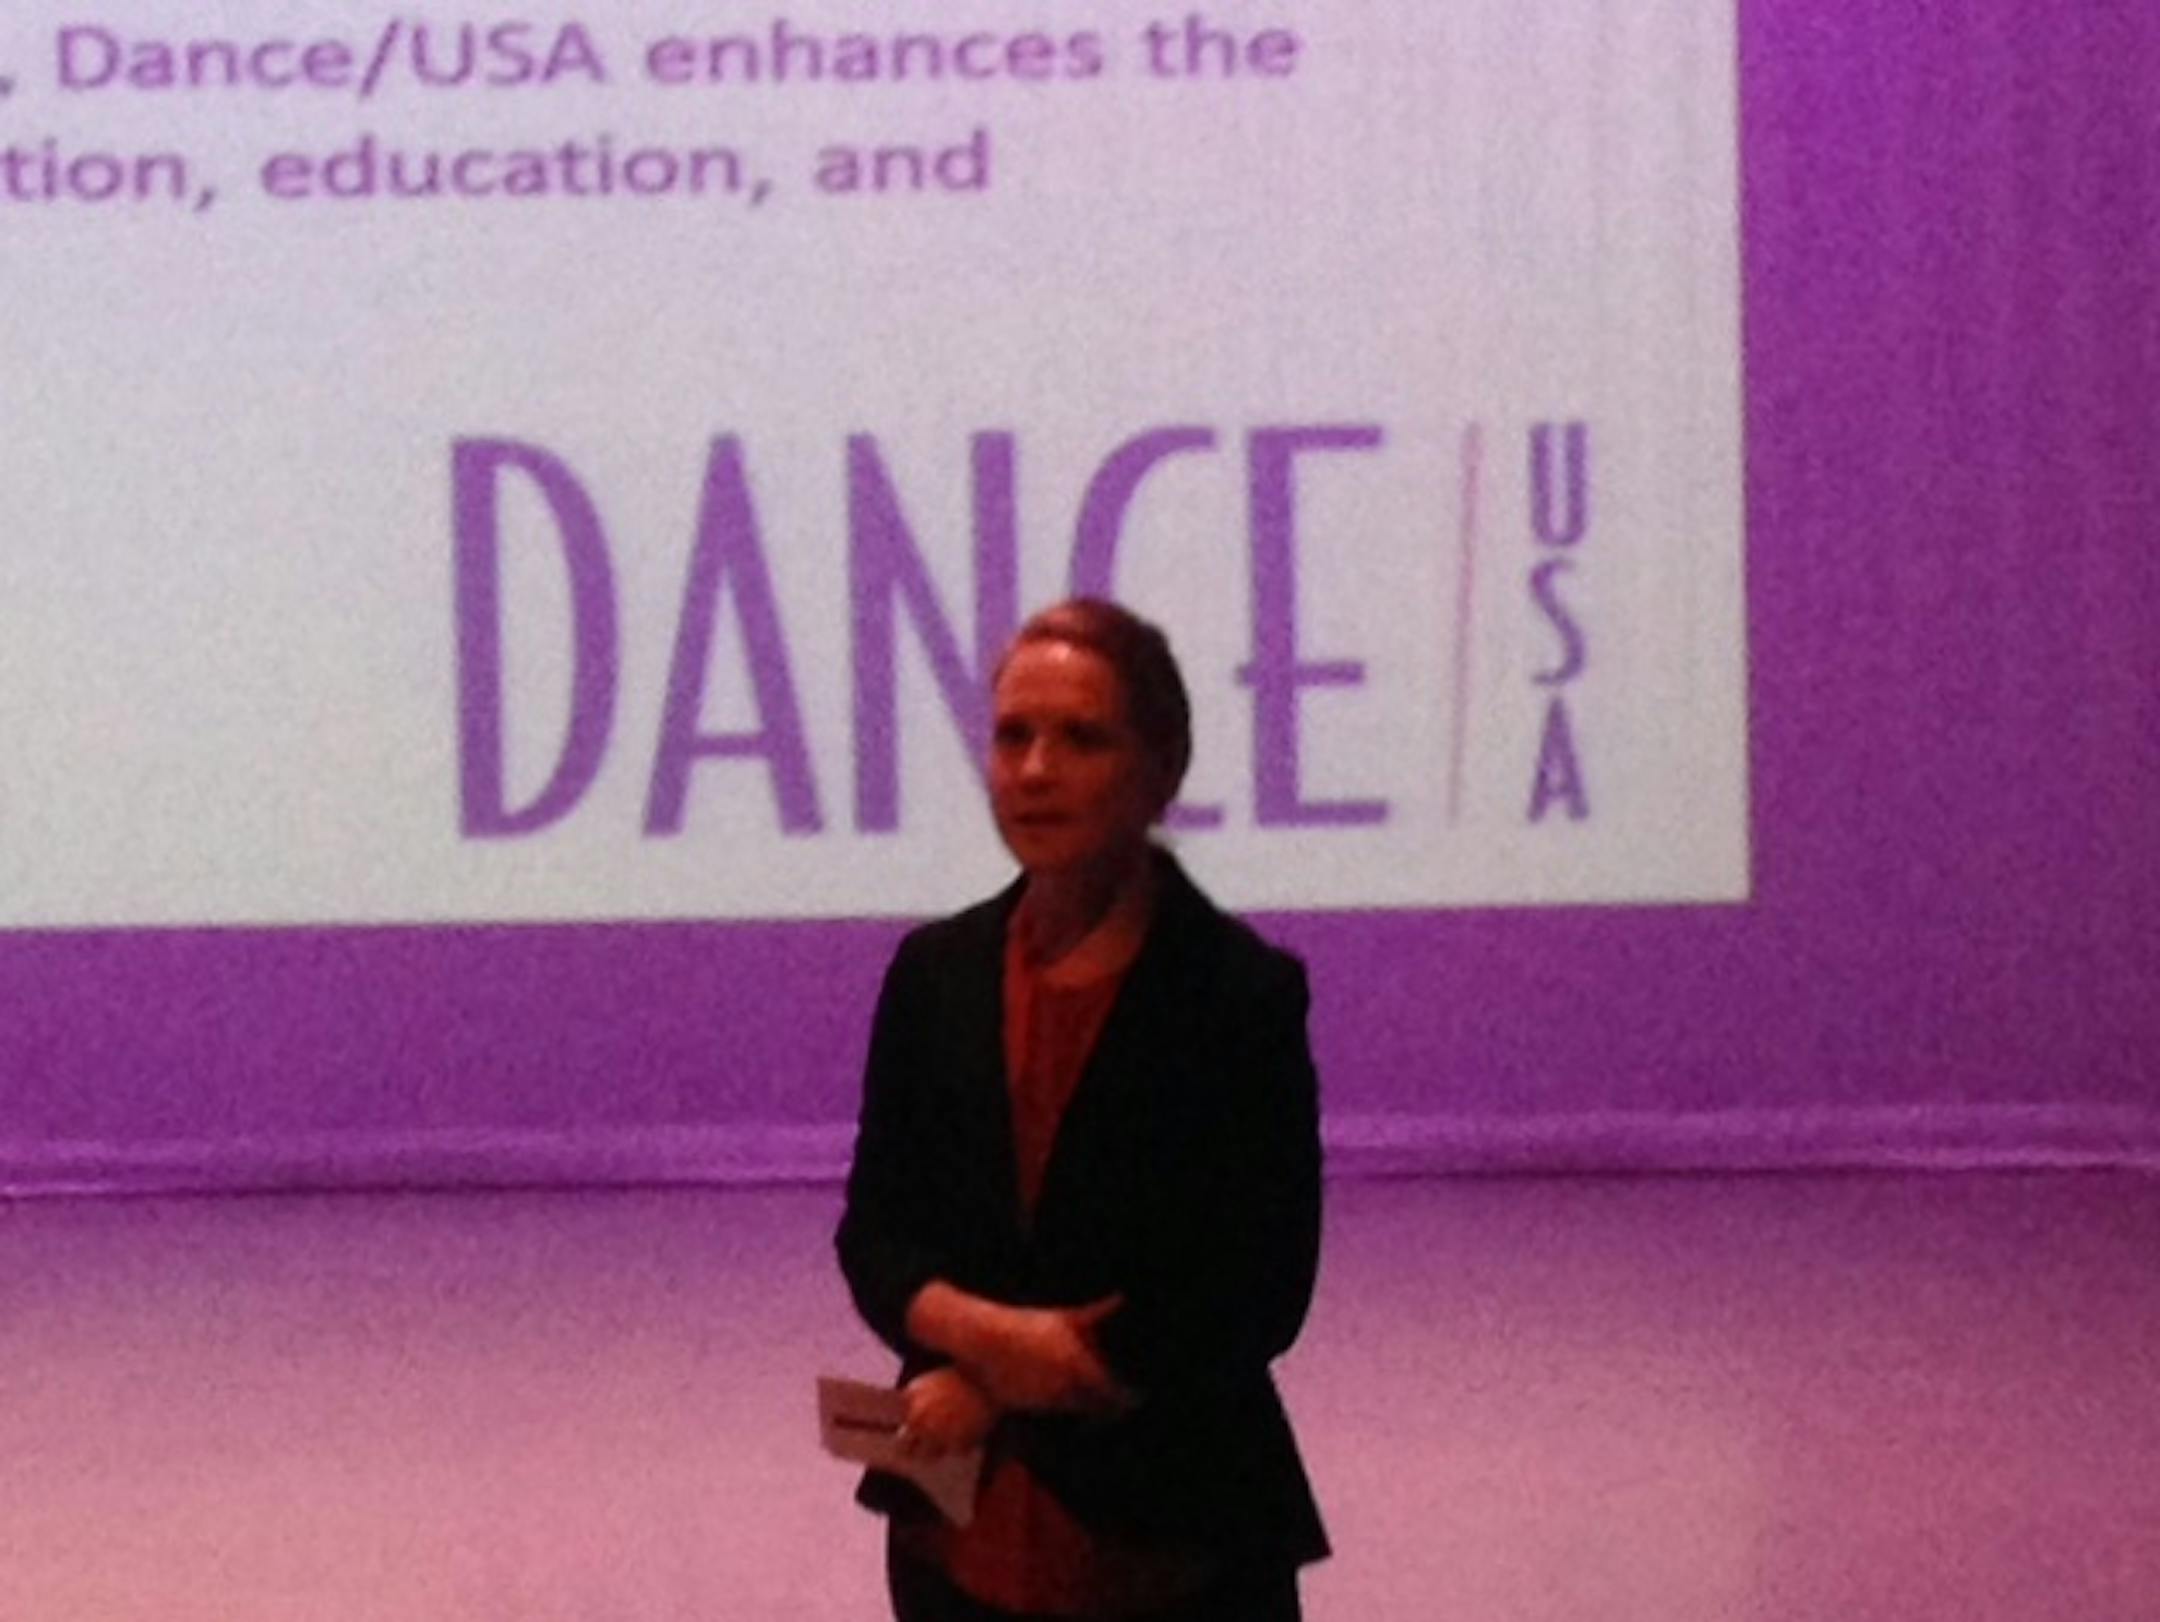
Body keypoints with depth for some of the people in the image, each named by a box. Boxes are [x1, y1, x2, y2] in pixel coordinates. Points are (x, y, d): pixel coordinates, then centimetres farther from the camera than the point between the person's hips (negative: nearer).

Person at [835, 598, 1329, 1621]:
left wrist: (1002, 1393, -12)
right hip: (966, 1536, 4)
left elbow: (1260, 1294, -10)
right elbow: (873, 1234, 8)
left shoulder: (1243, 992, -7)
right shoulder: (936, 972, 5)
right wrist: (977, 1328, -15)